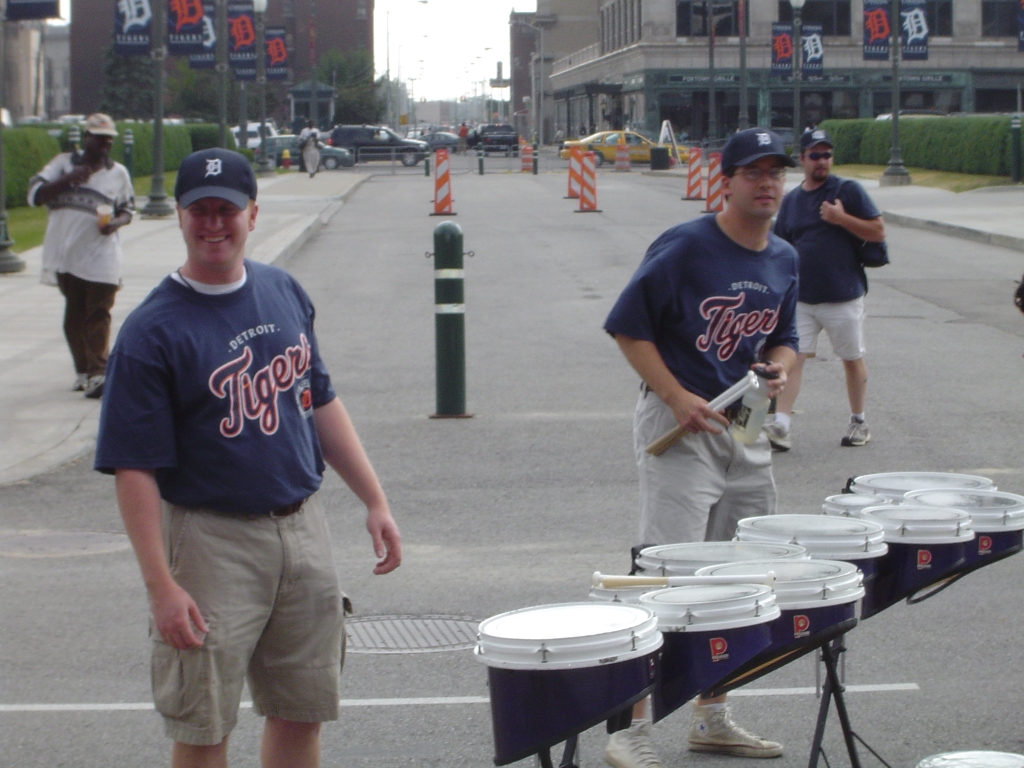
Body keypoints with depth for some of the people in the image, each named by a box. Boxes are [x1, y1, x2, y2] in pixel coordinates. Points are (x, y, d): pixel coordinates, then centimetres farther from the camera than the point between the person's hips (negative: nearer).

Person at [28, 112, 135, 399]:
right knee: (74, 314, 8)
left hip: (101, 256, -1)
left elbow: (128, 209, 16)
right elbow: (35, 195, -2)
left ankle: (97, 373, -13)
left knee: (98, 314, -9)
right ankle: (82, 370, 17)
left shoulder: (118, 173, 9)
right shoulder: (64, 163, 6)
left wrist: (117, 222, -7)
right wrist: (68, 180, -16)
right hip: (66, 254, 1)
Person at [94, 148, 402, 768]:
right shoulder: (153, 331, -12)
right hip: (211, 538, -5)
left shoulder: (286, 293, 7)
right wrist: (160, 586, -20)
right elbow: (135, 468, -14)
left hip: (303, 527, 6)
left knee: (302, 713, 13)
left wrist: (375, 501, 13)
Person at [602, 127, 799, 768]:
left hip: (746, 427, 7)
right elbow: (628, 326, -10)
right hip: (679, 426, -7)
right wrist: (677, 396, -18)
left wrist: (778, 368, -2)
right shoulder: (685, 247, -12)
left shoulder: (785, 260, 9)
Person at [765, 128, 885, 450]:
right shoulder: (791, 200, 11)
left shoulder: (848, 191, -1)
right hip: (801, 298, 3)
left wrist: (841, 218, -17)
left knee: (852, 359, 9)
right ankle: (781, 424, -15)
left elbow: (878, 232, -6)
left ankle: (858, 422, 25)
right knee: (792, 356, -9)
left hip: (843, 297, -3)